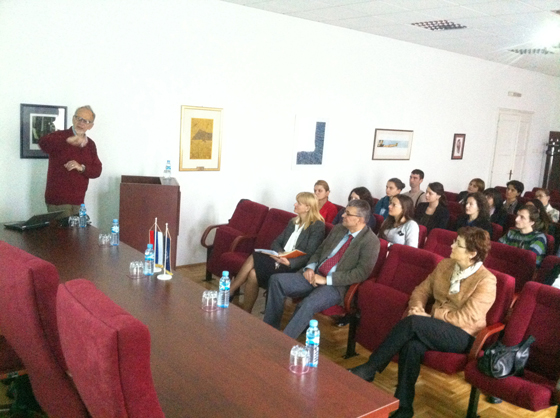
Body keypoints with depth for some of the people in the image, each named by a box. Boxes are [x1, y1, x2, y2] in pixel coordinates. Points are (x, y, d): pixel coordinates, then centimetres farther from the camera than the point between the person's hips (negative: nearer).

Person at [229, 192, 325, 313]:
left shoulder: (317, 226, -6)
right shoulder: (293, 222, 18)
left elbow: (309, 256, -14)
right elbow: (276, 242, 15)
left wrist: (289, 262, -30)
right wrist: (279, 253, -9)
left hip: (294, 267, -7)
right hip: (280, 259, 7)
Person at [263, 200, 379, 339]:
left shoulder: (370, 241, -10)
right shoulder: (338, 228, 12)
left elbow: (361, 273, -17)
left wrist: (327, 279, -19)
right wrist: (310, 267, -3)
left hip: (336, 286, -7)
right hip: (315, 276, 7)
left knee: (308, 305, -36)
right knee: (276, 280, -11)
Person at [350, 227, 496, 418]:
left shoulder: (486, 281, -12)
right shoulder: (445, 265, 8)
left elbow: (466, 318, -18)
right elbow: (422, 289, 13)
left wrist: (428, 315, -18)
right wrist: (417, 307, -10)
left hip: (463, 336, -5)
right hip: (435, 328, 5)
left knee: (412, 322, -32)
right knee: (412, 345, -31)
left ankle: (369, 369, -21)